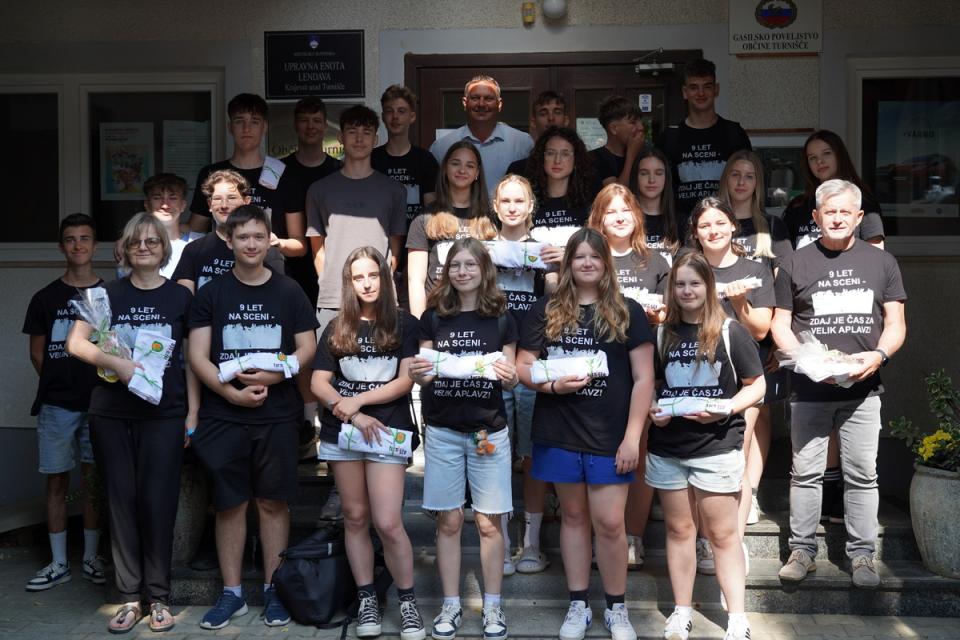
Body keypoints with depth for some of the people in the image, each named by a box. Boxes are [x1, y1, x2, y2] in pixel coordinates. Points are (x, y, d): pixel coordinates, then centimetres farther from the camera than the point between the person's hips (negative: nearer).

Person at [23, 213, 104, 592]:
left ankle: (91, 558, 18)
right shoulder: (46, 298, 5)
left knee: (93, 480, 6)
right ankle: (59, 564, 15)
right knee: (57, 481, 5)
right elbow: (37, 354, 10)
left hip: (98, 403, -1)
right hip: (56, 405, 1)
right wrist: (60, 385, 3)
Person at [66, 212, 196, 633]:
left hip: (164, 415, -1)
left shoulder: (180, 297, 5)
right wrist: (115, 363, -19)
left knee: (157, 503, -1)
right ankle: (130, 597, 15)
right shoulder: (107, 294, 7)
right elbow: (75, 343, -2)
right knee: (121, 502, 5)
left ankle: (159, 596, 12)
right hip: (111, 416, 2)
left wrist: (193, 413, 0)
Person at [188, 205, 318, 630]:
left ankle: (272, 590, 18)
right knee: (229, 504, 5)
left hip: (277, 416, 0)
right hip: (223, 416, 0)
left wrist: (271, 376, -13)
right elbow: (198, 356, 0)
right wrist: (232, 392, -14)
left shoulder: (289, 291, 5)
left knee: (273, 502, 6)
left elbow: (307, 347, 3)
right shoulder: (211, 293, 4)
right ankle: (231, 593, 17)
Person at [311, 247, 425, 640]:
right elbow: (318, 383, 2)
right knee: (355, 518, 8)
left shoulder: (404, 325, 4)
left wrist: (357, 400, -12)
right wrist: (352, 416, -12)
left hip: (387, 431, -3)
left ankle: (407, 600, 8)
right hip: (342, 433, 3)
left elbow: (407, 380, -5)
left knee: (387, 522, -8)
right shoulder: (337, 329, 10)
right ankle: (366, 599, 19)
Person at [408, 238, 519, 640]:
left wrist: (508, 376, -18)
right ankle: (451, 605, 17)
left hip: (488, 431, -1)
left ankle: (492, 607, 16)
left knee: (489, 522, 4)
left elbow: (510, 380, 4)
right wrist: (417, 375, -17)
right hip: (442, 431, 1)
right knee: (448, 520, 5)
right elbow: (424, 376, 5)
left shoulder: (501, 319, 2)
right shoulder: (433, 317, 3)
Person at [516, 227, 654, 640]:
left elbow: (644, 379, -3)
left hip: (609, 434, -2)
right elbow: (523, 367, 6)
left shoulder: (626, 312, -1)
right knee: (573, 516, 12)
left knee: (609, 522, -1)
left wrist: (632, 436, -9)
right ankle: (578, 605, 24)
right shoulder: (546, 311, 4)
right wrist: (552, 384, -15)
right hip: (559, 432, 2)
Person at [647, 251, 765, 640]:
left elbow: (756, 386, -1)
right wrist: (651, 410, -5)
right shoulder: (661, 334, 7)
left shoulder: (731, 333, -3)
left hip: (717, 448, -3)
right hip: (667, 449, 3)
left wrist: (726, 408, -17)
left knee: (722, 534, 3)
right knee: (678, 530, 12)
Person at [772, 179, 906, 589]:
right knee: (805, 473, 5)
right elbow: (780, 325, 5)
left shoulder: (881, 262, 9)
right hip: (808, 390, 0)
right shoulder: (795, 264, 6)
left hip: (862, 389, 1)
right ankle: (802, 551, 15)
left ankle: (861, 555, 15)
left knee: (862, 475, 4)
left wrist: (878, 355, -12)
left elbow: (896, 324, 8)